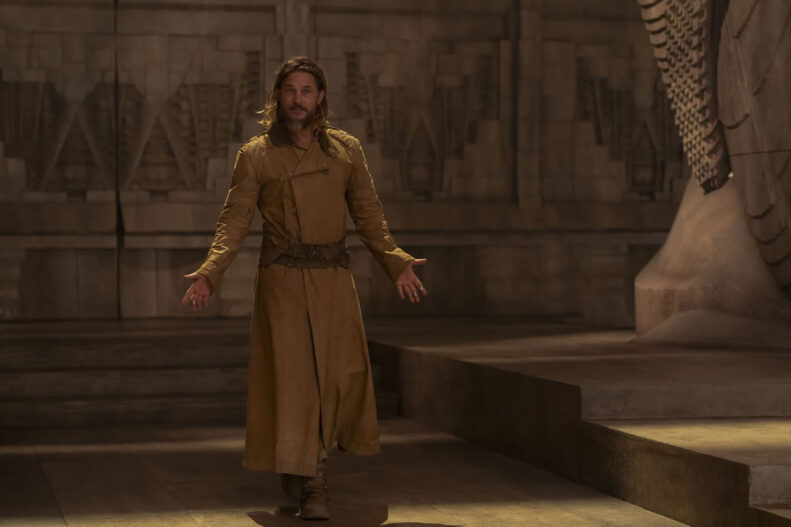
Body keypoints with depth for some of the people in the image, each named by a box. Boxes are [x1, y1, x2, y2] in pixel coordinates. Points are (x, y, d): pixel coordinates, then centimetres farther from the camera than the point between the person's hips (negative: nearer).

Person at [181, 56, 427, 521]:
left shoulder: (347, 149, 7)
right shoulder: (255, 156, 0)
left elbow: (368, 215, 9)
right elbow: (235, 221, -5)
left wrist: (397, 263, -1)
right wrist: (209, 273, -18)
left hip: (334, 279, 3)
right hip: (283, 279, -2)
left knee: (342, 375, 3)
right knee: (291, 377, -3)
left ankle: (314, 469, 26)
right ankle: (309, 485, 5)